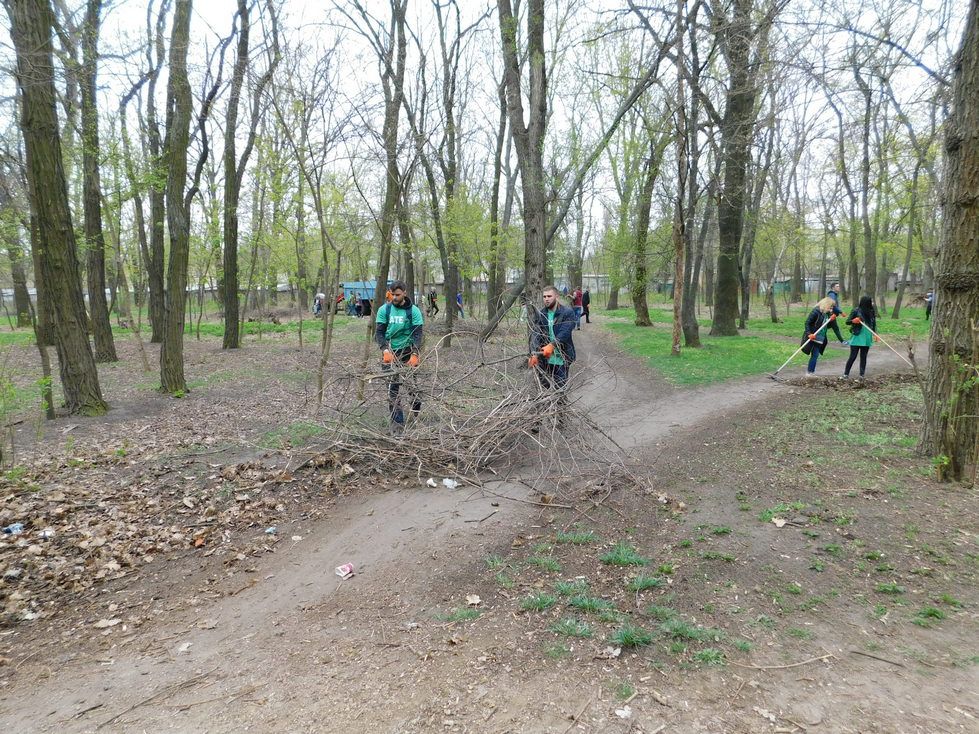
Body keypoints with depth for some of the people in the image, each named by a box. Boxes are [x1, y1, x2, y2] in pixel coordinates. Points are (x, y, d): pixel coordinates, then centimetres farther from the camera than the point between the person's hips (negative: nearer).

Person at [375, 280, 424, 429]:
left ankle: (416, 415, 14)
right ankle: (397, 421, 3)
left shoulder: (414, 311, -5)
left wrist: (414, 354, -23)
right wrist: (385, 350, -19)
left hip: (408, 350, -1)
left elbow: (417, 334, -9)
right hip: (390, 351, 1)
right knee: (392, 385, -2)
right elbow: (379, 333, -2)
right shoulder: (384, 310, 0)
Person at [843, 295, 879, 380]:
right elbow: (847, 322, -3)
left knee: (863, 357, 8)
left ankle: (862, 375, 13)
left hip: (867, 338, 4)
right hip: (857, 337, -4)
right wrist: (853, 321, -24)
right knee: (853, 356, -4)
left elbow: (874, 323, 14)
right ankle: (846, 374, 5)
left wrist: (875, 334, 4)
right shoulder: (856, 311, -8)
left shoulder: (872, 311, 4)